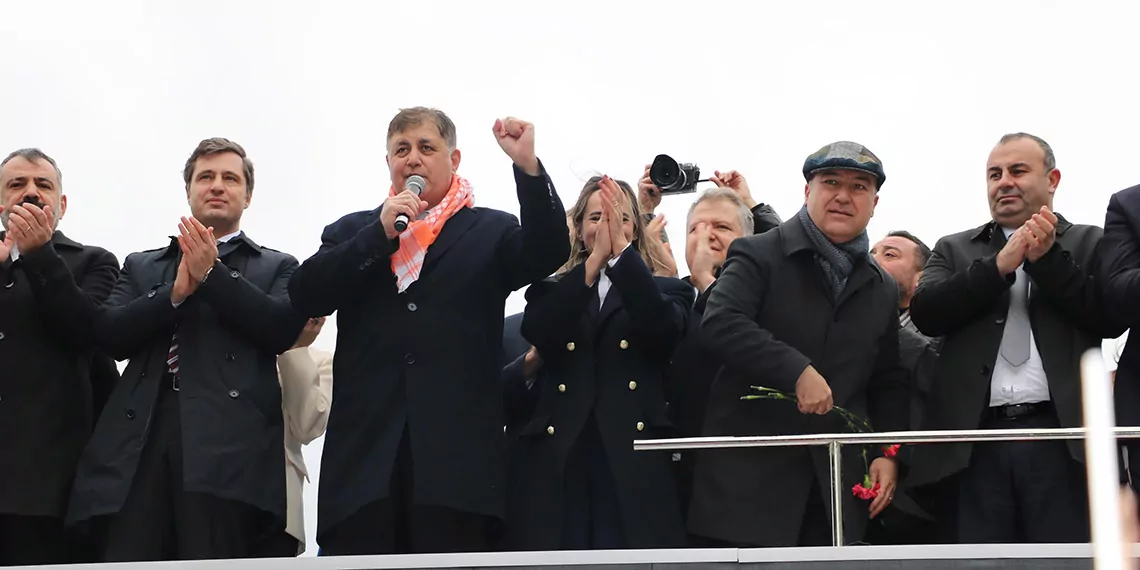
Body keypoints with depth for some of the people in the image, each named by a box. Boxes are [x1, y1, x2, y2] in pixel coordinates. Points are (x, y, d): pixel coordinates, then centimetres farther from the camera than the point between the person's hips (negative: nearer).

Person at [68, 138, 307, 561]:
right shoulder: (140, 266, 28)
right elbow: (110, 334, 11)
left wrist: (212, 273, -2)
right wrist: (177, 291, -2)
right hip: (140, 442, 2)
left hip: (228, 446, -2)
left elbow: (283, 329, 1)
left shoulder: (277, 268, 21)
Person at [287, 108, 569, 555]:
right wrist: (379, 233, -4)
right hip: (364, 456, 2)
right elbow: (305, 297, 4)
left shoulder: (490, 232, 13)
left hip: (458, 459, -1)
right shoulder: (352, 232, 19)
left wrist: (527, 165, -18)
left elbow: (548, 252, -6)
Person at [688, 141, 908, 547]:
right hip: (749, 478, -5)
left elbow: (888, 384, 19)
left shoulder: (882, 290, 17)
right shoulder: (757, 255, -1)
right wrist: (798, 372, -25)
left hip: (836, 485, 5)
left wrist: (887, 453, 5)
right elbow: (720, 324, -18)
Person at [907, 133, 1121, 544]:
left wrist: (1047, 258, -7)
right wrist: (999, 265, -7)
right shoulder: (955, 250, 19)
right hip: (975, 439, 2)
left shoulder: (1088, 244, 14)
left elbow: (1112, 318, -1)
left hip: (1062, 435, -1)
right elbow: (926, 313, 1)